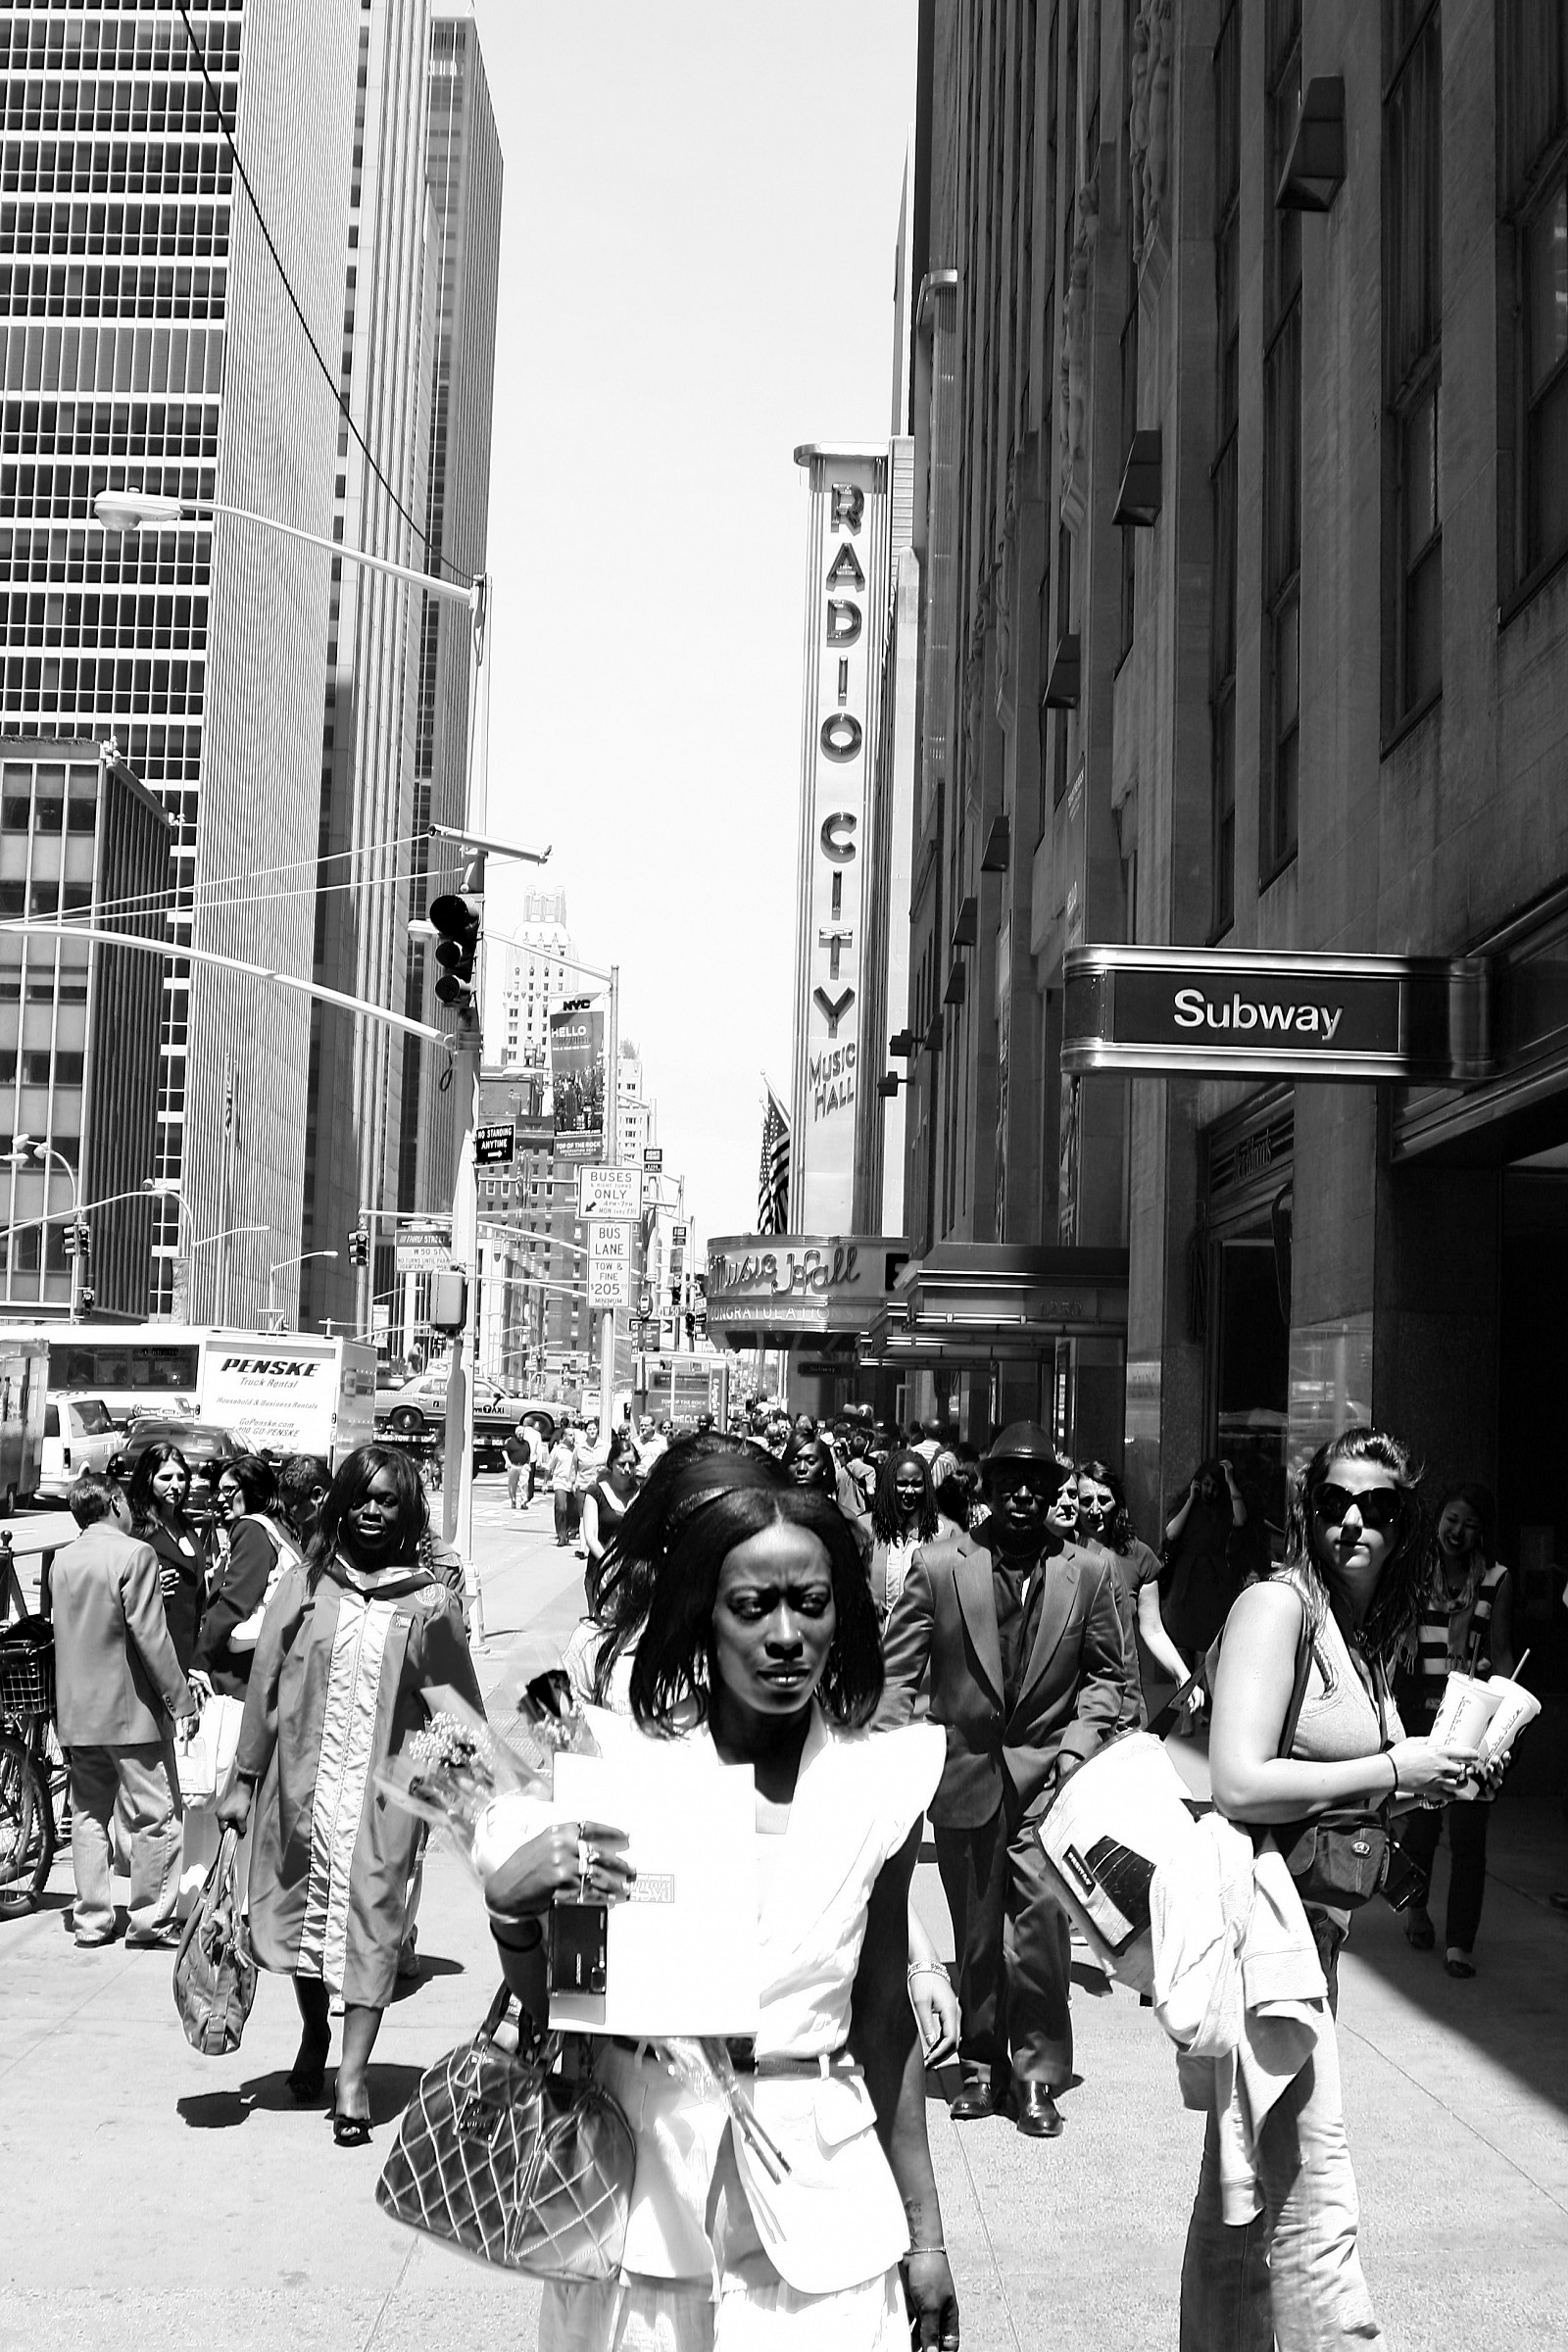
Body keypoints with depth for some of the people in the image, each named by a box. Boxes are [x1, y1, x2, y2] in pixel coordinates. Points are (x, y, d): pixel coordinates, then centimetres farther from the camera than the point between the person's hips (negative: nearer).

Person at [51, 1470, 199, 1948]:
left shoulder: (62, 1560, 7)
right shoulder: (135, 1554, -12)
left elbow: (61, 1630, 14)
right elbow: (151, 1635, -15)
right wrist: (181, 1698, -11)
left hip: (76, 1711, 6)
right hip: (130, 1710, -6)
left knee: (88, 1815, 12)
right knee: (156, 1816, 2)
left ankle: (91, 1920, 14)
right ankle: (149, 1920, 4)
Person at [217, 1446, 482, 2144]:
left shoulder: (430, 1601, -2)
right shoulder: (307, 1584, 2)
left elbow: (457, 1707, 1)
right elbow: (266, 1682, 5)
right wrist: (244, 1781, 5)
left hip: (383, 1790, -2)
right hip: (302, 1781, 2)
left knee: (371, 1922, -3)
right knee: (301, 1911, 13)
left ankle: (352, 2076, 5)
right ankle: (314, 2035, 37)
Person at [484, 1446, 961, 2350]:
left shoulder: (879, 1784, -6)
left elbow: (885, 2021, 5)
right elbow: (554, 2016, -1)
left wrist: (925, 2233, 10)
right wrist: (514, 1905, -21)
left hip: (814, 2205, 0)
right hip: (640, 2187, 0)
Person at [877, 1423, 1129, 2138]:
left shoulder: (1088, 1572, 2)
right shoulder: (937, 1566, -1)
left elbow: (1106, 1674, 9)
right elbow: (897, 1669, 0)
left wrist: (1078, 1744, -4)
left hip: (1046, 1776, 0)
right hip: (964, 1775, 1)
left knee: (1041, 1922, -10)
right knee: (975, 1935, 10)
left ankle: (1038, 2072, 4)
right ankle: (981, 2065, 25)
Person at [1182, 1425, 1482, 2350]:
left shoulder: (1371, 1630, 11)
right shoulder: (1278, 1604, -15)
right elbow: (1240, 1786, -25)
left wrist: (1438, 1777, 3)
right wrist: (1393, 1769, -17)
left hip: (1317, 1919, 9)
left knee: (1247, 2186, 19)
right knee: (1313, 2204, -6)